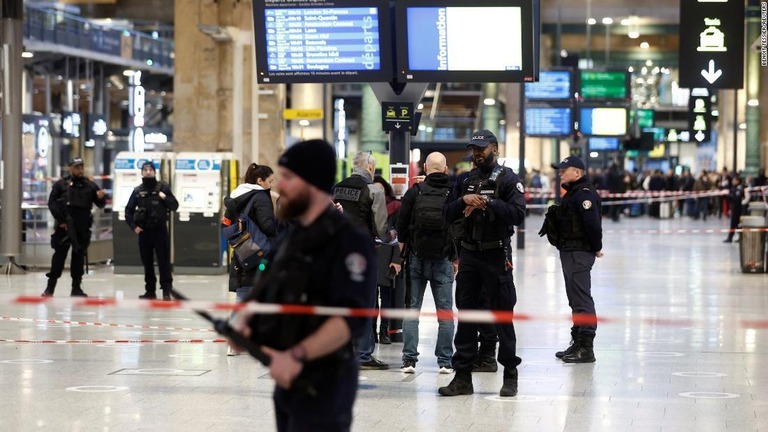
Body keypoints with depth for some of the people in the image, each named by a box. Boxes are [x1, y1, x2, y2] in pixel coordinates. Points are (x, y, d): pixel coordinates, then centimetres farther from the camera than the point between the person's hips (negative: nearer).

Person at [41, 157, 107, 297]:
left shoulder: (90, 185, 9)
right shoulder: (61, 184, 2)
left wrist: (101, 198, -15)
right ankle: (50, 287, 4)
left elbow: (100, 204, 9)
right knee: (59, 255, -1)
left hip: (82, 228, 2)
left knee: (79, 257, 6)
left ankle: (76, 288, 12)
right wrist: (60, 220, -9)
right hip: (64, 227, -2)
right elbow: (52, 203, -1)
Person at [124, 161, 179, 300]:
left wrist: (165, 198, -15)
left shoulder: (163, 187, 1)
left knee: (164, 261, -5)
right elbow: (129, 210, 11)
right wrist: (133, 226, -2)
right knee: (147, 263, 9)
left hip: (159, 230, -3)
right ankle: (150, 290, 16)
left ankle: (166, 291, -5)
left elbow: (174, 206, 3)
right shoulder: (137, 191, 7)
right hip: (144, 231, 3)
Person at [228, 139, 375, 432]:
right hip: (287, 379, 9)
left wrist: (297, 356, -32)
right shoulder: (290, 236, 14)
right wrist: (242, 321, -4)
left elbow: (351, 318, -25)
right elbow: (264, 294, 18)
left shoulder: (349, 240, -15)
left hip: (322, 382, -9)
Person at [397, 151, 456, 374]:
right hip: (443, 260, 0)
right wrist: (456, 258, 10)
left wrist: (404, 251, 12)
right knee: (445, 311, 5)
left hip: (417, 258, 0)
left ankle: (409, 358, 0)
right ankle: (445, 361, 4)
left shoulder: (415, 192, -4)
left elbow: (401, 227, -2)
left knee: (412, 309, 5)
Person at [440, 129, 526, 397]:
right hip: (469, 253, 5)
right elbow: (447, 215, 9)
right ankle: (462, 376, 10)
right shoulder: (466, 181, 14)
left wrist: (488, 203, -21)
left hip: (497, 255, -5)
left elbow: (518, 213, -15)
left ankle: (510, 375, 8)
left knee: (502, 315, -1)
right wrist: (463, 200, -9)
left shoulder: (507, 179, -2)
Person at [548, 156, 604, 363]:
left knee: (581, 298, -10)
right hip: (570, 251, 11)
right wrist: (552, 216, 6)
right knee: (576, 298, 16)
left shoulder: (584, 193, -16)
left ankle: (586, 347, -9)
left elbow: (592, 222, -23)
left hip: (579, 253, -11)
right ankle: (578, 342, 24)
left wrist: (596, 248, -16)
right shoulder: (572, 193, 19)